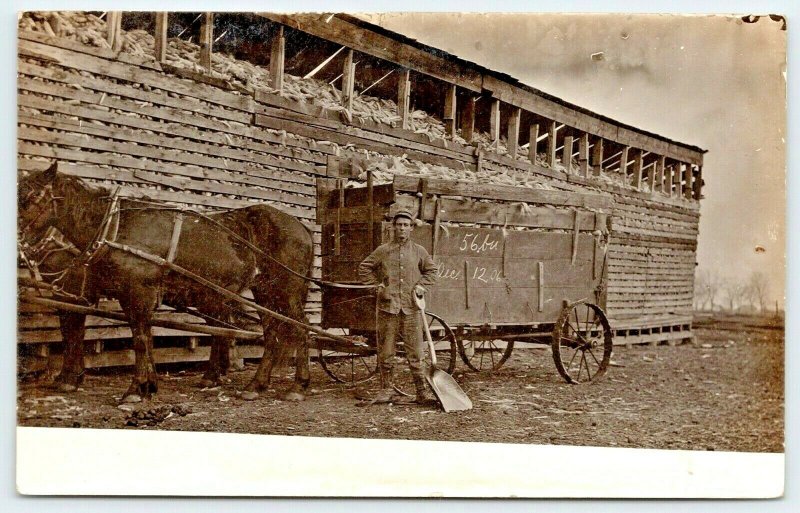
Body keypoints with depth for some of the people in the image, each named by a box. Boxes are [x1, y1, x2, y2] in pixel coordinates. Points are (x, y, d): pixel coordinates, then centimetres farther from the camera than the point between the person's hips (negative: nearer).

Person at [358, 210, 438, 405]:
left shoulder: (419, 251, 9)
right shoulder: (382, 251, 6)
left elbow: (431, 270, 22)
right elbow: (364, 268, 15)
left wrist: (421, 285, 7)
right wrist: (376, 284, 5)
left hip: (411, 308, 0)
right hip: (388, 306, 0)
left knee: (415, 352, -1)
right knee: (385, 351, 4)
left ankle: (421, 391, 6)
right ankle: (386, 389, 15)